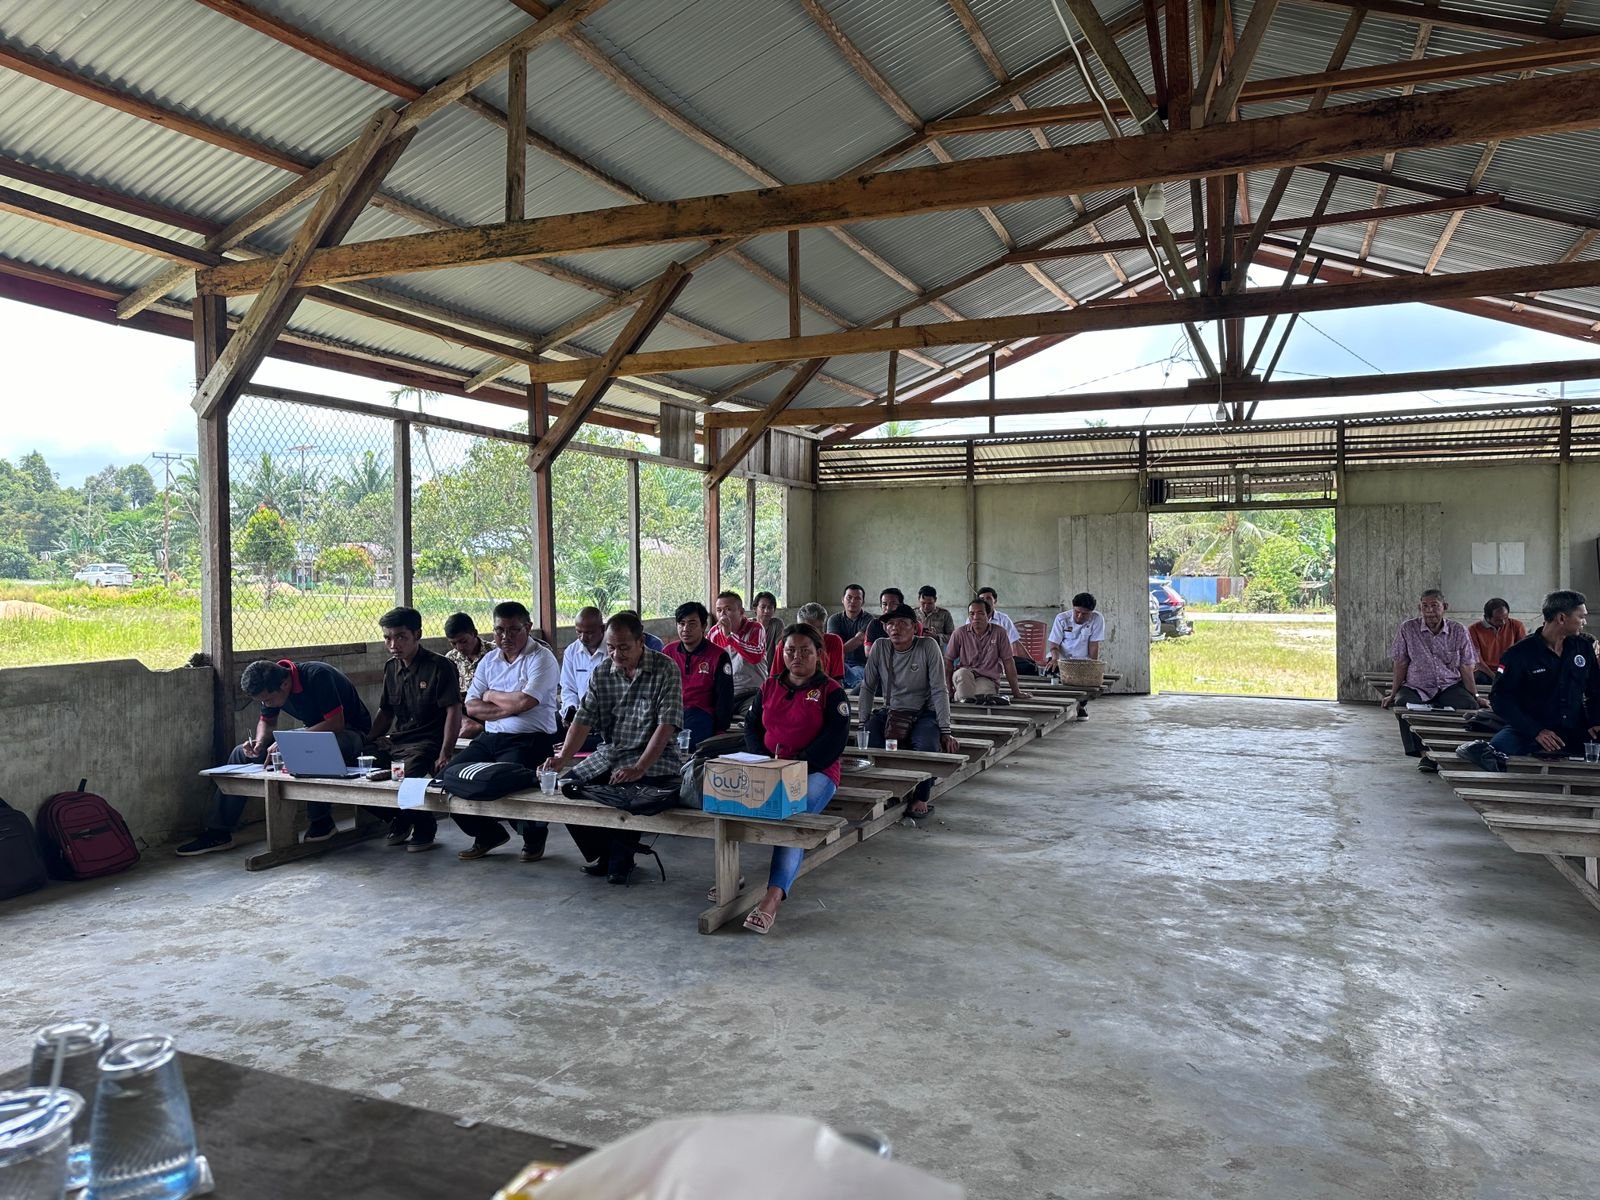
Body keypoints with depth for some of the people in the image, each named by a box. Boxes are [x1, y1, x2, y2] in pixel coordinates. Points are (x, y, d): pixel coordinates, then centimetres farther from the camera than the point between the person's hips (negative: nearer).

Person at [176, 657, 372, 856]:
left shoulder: (318, 676, -29)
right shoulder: (270, 687, -6)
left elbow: (336, 723, -32)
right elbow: (267, 721, 10)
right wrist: (260, 742, -13)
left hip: (350, 732, -8)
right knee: (241, 754, -3)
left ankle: (322, 821, -19)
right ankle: (217, 832, 1)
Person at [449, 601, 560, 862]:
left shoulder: (541, 658, -6)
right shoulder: (489, 661, 14)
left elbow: (524, 702, -19)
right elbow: (472, 707, 6)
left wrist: (491, 696, -1)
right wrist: (510, 707, -9)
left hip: (528, 740, -7)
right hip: (489, 738, 7)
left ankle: (535, 835, 4)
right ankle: (488, 833, 17)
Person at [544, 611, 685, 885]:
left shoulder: (665, 669, -13)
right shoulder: (602, 673, 3)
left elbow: (666, 726, -20)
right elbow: (584, 720, -3)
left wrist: (638, 769, -29)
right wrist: (563, 758, -20)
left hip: (654, 758, -6)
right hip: (609, 754, 6)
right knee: (567, 788, -9)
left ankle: (621, 859, 2)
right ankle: (603, 854, 14)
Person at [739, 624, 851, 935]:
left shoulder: (831, 692, 4)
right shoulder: (769, 688, 19)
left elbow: (835, 739, -6)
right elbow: (751, 726, 14)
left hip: (816, 772, -4)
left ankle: (774, 895, -47)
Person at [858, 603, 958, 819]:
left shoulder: (928, 647, -12)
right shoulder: (880, 647, -2)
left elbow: (939, 691, -13)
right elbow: (868, 688, 3)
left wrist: (945, 732, -17)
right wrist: (863, 723, -3)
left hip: (924, 713, -3)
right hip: (891, 711, 3)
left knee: (926, 745, -33)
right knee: (867, 739, -25)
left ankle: (920, 799, -15)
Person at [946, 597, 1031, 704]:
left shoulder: (999, 633, -1)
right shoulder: (959, 633, -1)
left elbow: (1008, 662, 2)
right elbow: (948, 661, 4)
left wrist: (1016, 692, 3)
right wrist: (949, 690, -6)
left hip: (988, 679, 0)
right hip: (963, 679, 0)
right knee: (963, 672, -36)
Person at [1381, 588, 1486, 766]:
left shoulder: (1458, 630, 5)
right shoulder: (1407, 629, 2)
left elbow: (1465, 668, 6)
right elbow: (1401, 664, 4)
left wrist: (1476, 697, 1)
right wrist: (1393, 694, 0)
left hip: (1450, 686, 1)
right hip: (1416, 687, -1)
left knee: (1470, 705, -31)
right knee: (1403, 704, -34)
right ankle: (1425, 753, -23)